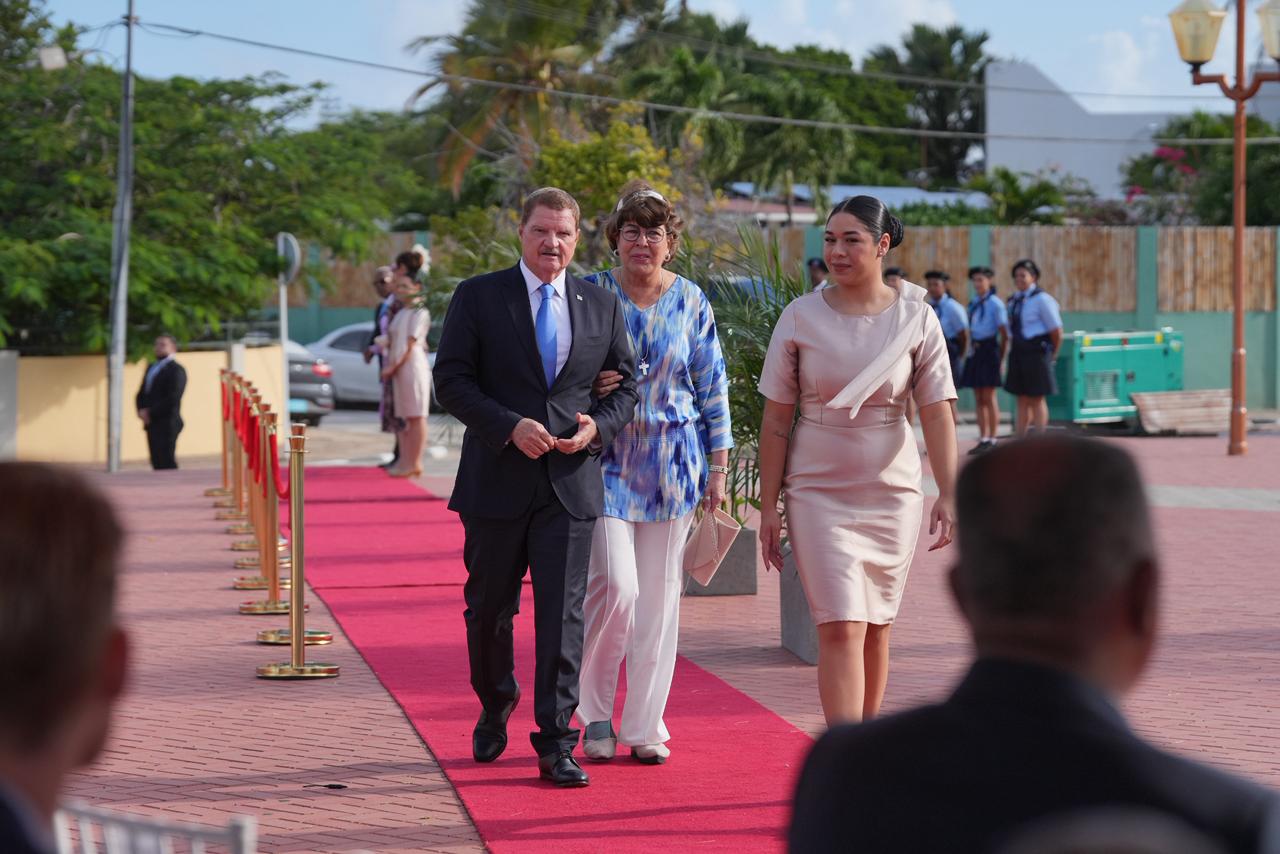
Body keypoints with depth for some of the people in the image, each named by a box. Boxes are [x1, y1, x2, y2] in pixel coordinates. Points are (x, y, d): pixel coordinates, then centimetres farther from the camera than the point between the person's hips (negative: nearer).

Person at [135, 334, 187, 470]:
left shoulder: (176, 370, -7)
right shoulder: (151, 368, 20)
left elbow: (173, 398, -16)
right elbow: (141, 393, 19)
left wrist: (150, 413, -14)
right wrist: (142, 410, -1)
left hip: (167, 424, -8)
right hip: (151, 423, 8)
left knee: (167, 464, -10)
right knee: (157, 463, 7)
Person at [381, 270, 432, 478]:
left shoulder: (419, 313, -6)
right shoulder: (399, 314, 19)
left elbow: (411, 344, -12)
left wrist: (393, 366, -13)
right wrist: (388, 365, 6)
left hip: (413, 366, -8)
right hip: (397, 368, 8)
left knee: (415, 415, -6)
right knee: (401, 416, 8)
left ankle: (415, 462, -6)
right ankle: (405, 460, 11)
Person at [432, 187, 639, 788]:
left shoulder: (602, 306, 9)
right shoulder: (478, 297, 0)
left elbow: (626, 385, 14)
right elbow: (451, 382, -4)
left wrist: (598, 427, -7)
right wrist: (511, 426, -16)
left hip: (571, 484, 1)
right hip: (497, 481, -1)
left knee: (562, 615, -5)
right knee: (489, 609, 12)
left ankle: (556, 745, -2)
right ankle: (494, 710, 37)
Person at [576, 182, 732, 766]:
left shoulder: (692, 303, 4)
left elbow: (712, 387, 8)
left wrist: (718, 467, 5)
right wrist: (588, 387, -14)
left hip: (672, 465, 2)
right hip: (606, 457, -2)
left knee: (660, 596, 4)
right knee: (616, 583, -14)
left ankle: (645, 725, 15)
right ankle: (596, 711, 7)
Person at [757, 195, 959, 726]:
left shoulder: (915, 318, -1)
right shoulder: (801, 316, -2)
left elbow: (937, 412, -2)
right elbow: (776, 420, 1)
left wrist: (948, 492, -12)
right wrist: (769, 507, -1)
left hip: (892, 492, 1)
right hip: (818, 491, -1)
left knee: (875, 628, 9)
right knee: (841, 628, -11)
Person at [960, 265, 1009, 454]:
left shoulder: (995, 304, -8)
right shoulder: (973, 303, 12)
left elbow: (1004, 335, -7)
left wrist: (1001, 358, -5)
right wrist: (971, 350, 10)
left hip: (989, 350, -7)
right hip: (975, 351, 7)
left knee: (989, 397, -5)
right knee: (978, 398, 7)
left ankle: (992, 440, 0)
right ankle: (983, 439, 11)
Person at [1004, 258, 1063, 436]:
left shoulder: (1041, 299, -9)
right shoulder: (1014, 301, 11)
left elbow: (1056, 331, -8)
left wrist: (1052, 355, 1)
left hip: (1036, 354, -7)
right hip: (1018, 354, 7)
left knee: (1037, 400, -3)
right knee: (1022, 400, 10)